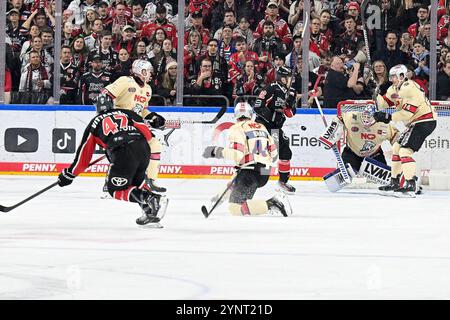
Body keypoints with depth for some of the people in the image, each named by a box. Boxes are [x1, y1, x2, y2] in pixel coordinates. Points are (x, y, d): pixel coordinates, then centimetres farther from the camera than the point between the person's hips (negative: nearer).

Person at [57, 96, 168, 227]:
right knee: (136, 181, 29)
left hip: (123, 153, -5)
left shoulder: (95, 123, 23)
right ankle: (150, 211, 10)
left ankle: (153, 199, -16)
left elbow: (84, 151, 24)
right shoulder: (127, 113, 27)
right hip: (143, 149, 5)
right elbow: (147, 134, 18)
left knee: (116, 190, 6)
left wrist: (70, 174, 33)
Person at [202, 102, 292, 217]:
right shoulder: (262, 127, 17)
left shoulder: (237, 128, -5)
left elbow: (235, 153, -18)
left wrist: (216, 151, -5)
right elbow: (273, 152, 18)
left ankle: (272, 205, -26)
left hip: (249, 171, -8)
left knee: (236, 208, -13)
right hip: (265, 173, 8)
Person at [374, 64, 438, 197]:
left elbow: (407, 113, -26)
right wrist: (376, 95, -10)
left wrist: (388, 117, -24)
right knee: (397, 148, 16)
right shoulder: (395, 88, 11)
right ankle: (394, 183, 24)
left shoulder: (410, 89, -21)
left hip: (425, 121, -11)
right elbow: (384, 103, 9)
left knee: (405, 150, -19)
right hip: (415, 123, 11)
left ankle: (411, 186, -24)